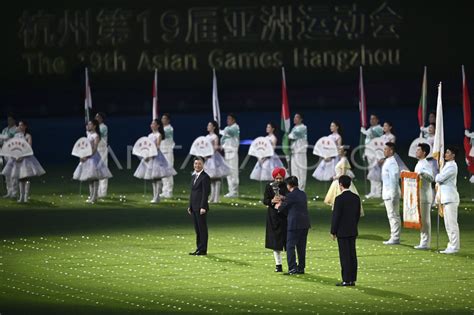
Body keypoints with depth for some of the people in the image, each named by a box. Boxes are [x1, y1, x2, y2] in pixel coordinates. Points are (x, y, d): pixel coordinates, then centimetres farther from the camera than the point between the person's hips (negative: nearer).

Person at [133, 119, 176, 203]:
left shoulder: (159, 135, -7)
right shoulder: (150, 135, 15)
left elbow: (157, 147, -15)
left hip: (156, 156, -8)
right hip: (149, 156, 8)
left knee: (157, 177, -9)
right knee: (152, 178, 9)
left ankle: (157, 197, -10)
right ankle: (155, 197, 12)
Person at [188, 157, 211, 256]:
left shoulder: (205, 177, -11)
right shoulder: (194, 176, 16)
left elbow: (206, 193, -15)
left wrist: (203, 207, -20)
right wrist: (190, 206, 16)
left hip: (201, 207, -9)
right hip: (194, 207, 9)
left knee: (202, 229, -4)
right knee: (197, 229, 11)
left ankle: (202, 250, -1)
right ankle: (198, 249, 15)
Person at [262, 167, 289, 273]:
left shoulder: (287, 186, 4)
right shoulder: (269, 186, 5)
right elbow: (265, 201, 0)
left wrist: (283, 198, -21)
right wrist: (272, 201, -20)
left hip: (286, 216, -1)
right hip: (273, 216, 1)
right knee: (275, 241, 1)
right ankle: (278, 265, 7)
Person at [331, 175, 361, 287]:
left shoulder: (339, 199, -15)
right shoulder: (356, 198, 6)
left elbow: (336, 216, -14)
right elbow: (358, 214, 11)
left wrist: (333, 232, -6)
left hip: (342, 232, -7)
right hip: (353, 231, 7)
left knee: (345, 256, -5)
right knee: (352, 255, 9)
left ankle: (346, 280, -5)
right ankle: (352, 279, 12)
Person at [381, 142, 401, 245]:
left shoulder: (391, 163, -16)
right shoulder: (387, 162, 15)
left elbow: (394, 179, -21)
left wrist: (393, 195, -23)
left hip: (391, 193, -10)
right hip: (387, 194, 10)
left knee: (393, 216, -7)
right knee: (392, 216, 13)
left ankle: (395, 238, -5)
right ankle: (394, 237, 18)